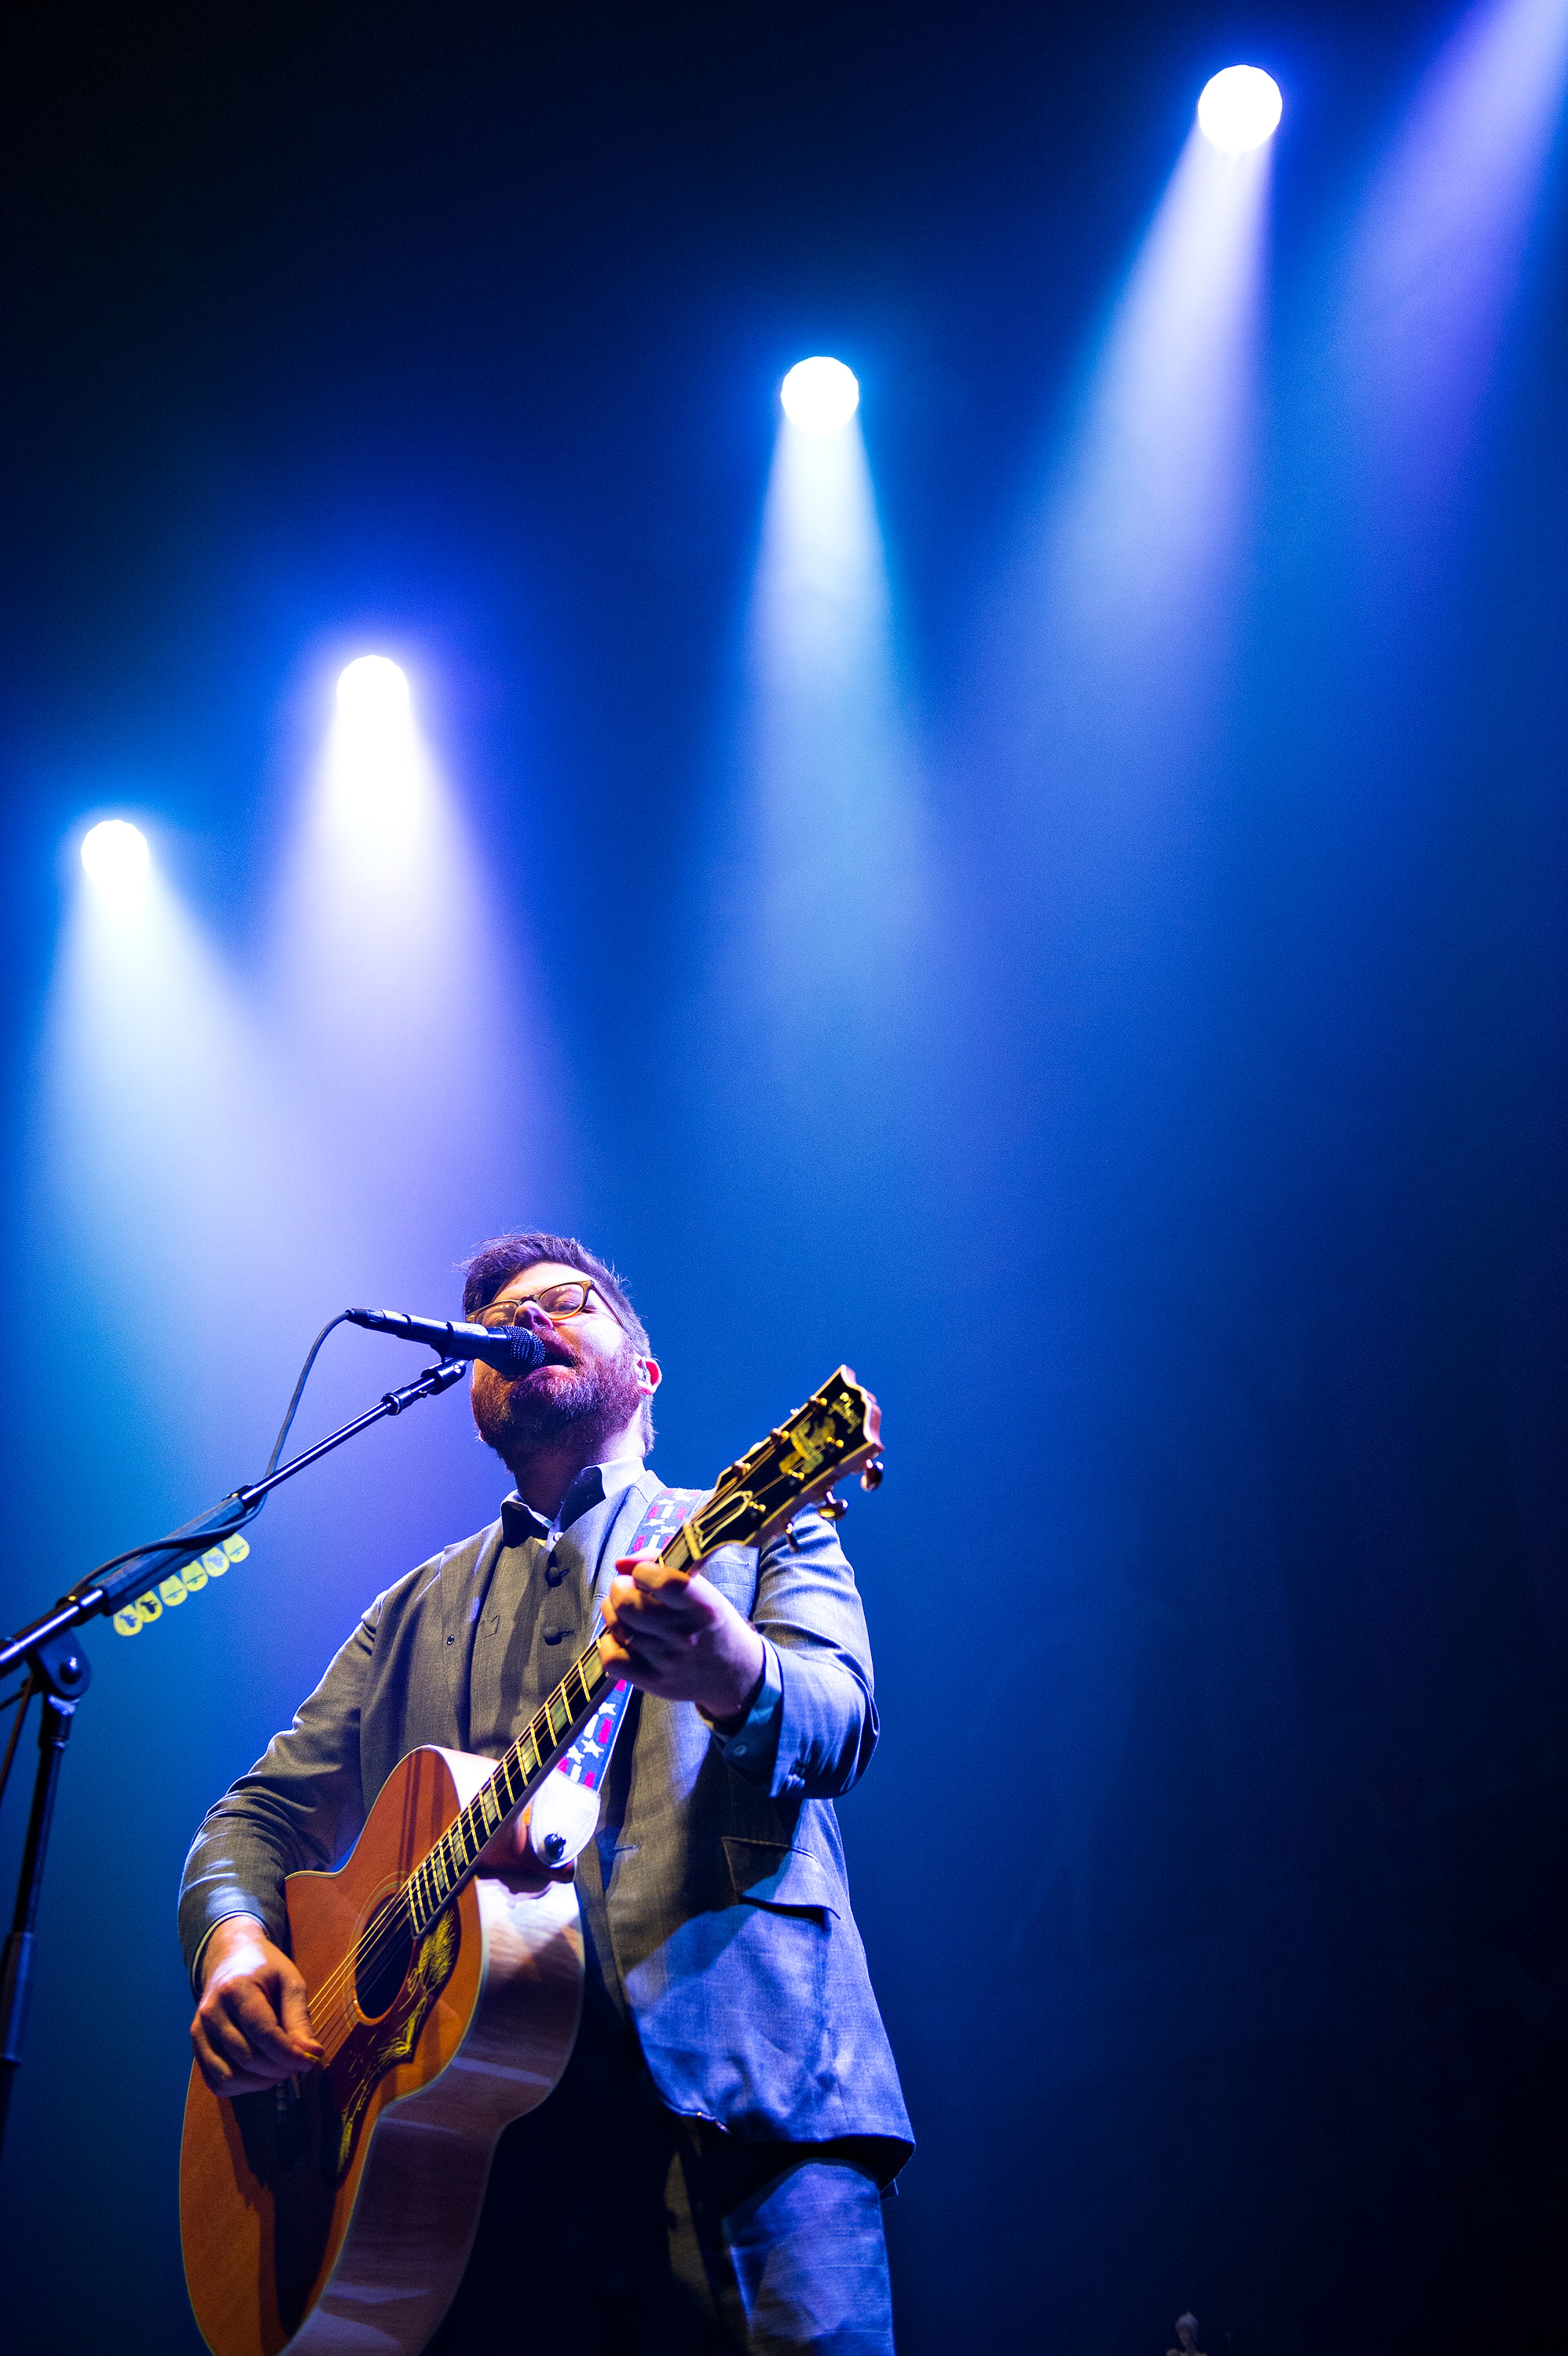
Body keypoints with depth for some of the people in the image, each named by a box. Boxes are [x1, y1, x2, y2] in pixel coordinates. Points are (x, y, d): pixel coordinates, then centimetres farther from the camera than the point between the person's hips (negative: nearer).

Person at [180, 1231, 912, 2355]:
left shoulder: (759, 1528, 15)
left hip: (734, 2096, -3)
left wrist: (737, 1678, -30)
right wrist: (232, 1943, -2)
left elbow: (839, 1723, -5)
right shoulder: (421, 1609, 25)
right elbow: (266, 1810, 22)